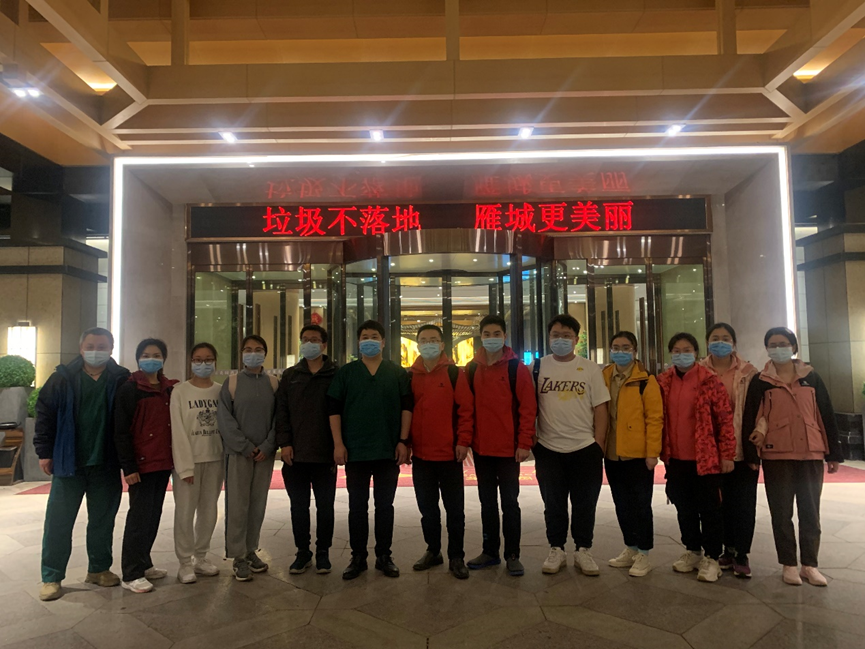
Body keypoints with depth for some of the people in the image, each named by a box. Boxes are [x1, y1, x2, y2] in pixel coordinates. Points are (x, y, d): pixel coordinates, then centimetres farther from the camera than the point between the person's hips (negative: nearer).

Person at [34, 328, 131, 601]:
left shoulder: (121, 380, -2)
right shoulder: (63, 378, -2)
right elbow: (44, 413, 1)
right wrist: (44, 451, -3)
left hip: (106, 466, 1)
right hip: (68, 463, 0)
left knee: (102, 520, 13)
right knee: (58, 522, 5)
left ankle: (99, 568, 28)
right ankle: (51, 577, 19)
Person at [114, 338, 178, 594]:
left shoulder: (170, 389, 11)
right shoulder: (129, 390, -6)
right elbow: (121, 432, -10)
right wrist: (128, 467, -14)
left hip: (164, 462, 6)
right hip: (141, 464, -6)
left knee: (154, 515, 13)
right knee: (140, 515, -3)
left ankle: (143, 563, 27)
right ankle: (131, 574, 8)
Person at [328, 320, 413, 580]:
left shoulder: (397, 373, 4)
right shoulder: (345, 372, 5)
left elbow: (406, 407, 1)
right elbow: (333, 408, 2)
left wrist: (403, 441, -6)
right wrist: (338, 444, -6)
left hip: (389, 451, 0)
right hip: (355, 451, 0)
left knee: (385, 505, 10)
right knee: (357, 506, 8)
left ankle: (384, 556, 22)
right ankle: (358, 557, 21)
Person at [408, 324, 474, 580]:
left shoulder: (455, 373, -3)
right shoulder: (410, 376, 5)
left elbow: (466, 409, -7)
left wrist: (463, 441, -12)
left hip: (449, 454, -3)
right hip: (420, 455, 3)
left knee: (454, 509, 8)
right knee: (427, 508, 15)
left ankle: (456, 557, 20)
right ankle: (433, 551, 31)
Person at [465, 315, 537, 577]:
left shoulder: (517, 368, -5)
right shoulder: (472, 369, 6)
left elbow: (528, 408, -8)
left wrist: (525, 443, -13)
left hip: (508, 449, -4)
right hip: (481, 448, 4)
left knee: (509, 502, 5)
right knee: (487, 502, 14)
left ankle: (512, 555, 17)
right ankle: (490, 551, 26)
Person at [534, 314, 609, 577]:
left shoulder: (590, 368, 2)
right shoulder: (537, 367, 2)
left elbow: (600, 408, 2)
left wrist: (599, 444, -3)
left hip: (585, 448, 0)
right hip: (548, 449, 0)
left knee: (584, 504, 9)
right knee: (554, 504, 11)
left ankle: (583, 551, 24)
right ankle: (556, 550, 25)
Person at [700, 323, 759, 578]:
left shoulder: (748, 372, 1)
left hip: (742, 447, -1)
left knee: (743, 502, 2)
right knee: (720, 500, 10)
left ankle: (741, 554, 14)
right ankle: (728, 548, 25)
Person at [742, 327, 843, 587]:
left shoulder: (811, 377, 8)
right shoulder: (760, 382, 2)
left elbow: (827, 416, 9)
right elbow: (750, 419, 0)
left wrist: (833, 453, 8)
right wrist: (751, 454, -5)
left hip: (811, 454, 2)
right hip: (776, 456, -2)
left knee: (810, 511, 9)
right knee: (782, 512, 5)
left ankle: (810, 564, 21)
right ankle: (789, 564, 16)